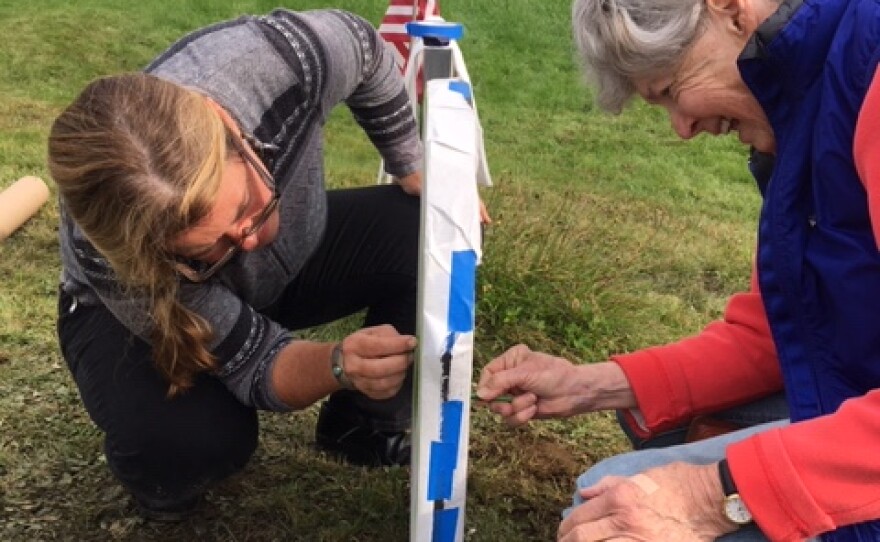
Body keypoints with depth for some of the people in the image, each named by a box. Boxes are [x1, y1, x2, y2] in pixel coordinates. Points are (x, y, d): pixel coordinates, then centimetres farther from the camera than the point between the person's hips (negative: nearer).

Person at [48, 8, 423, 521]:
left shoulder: (278, 57, -38)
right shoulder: (105, 258, -41)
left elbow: (364, 46, -13)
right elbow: (258, 365, -33)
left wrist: (416, 170, -7)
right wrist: (340, 365, -54)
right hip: (131, 309, -4)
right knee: (192, 439, -37)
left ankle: (362, 427, 3)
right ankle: (165, 478, 3)